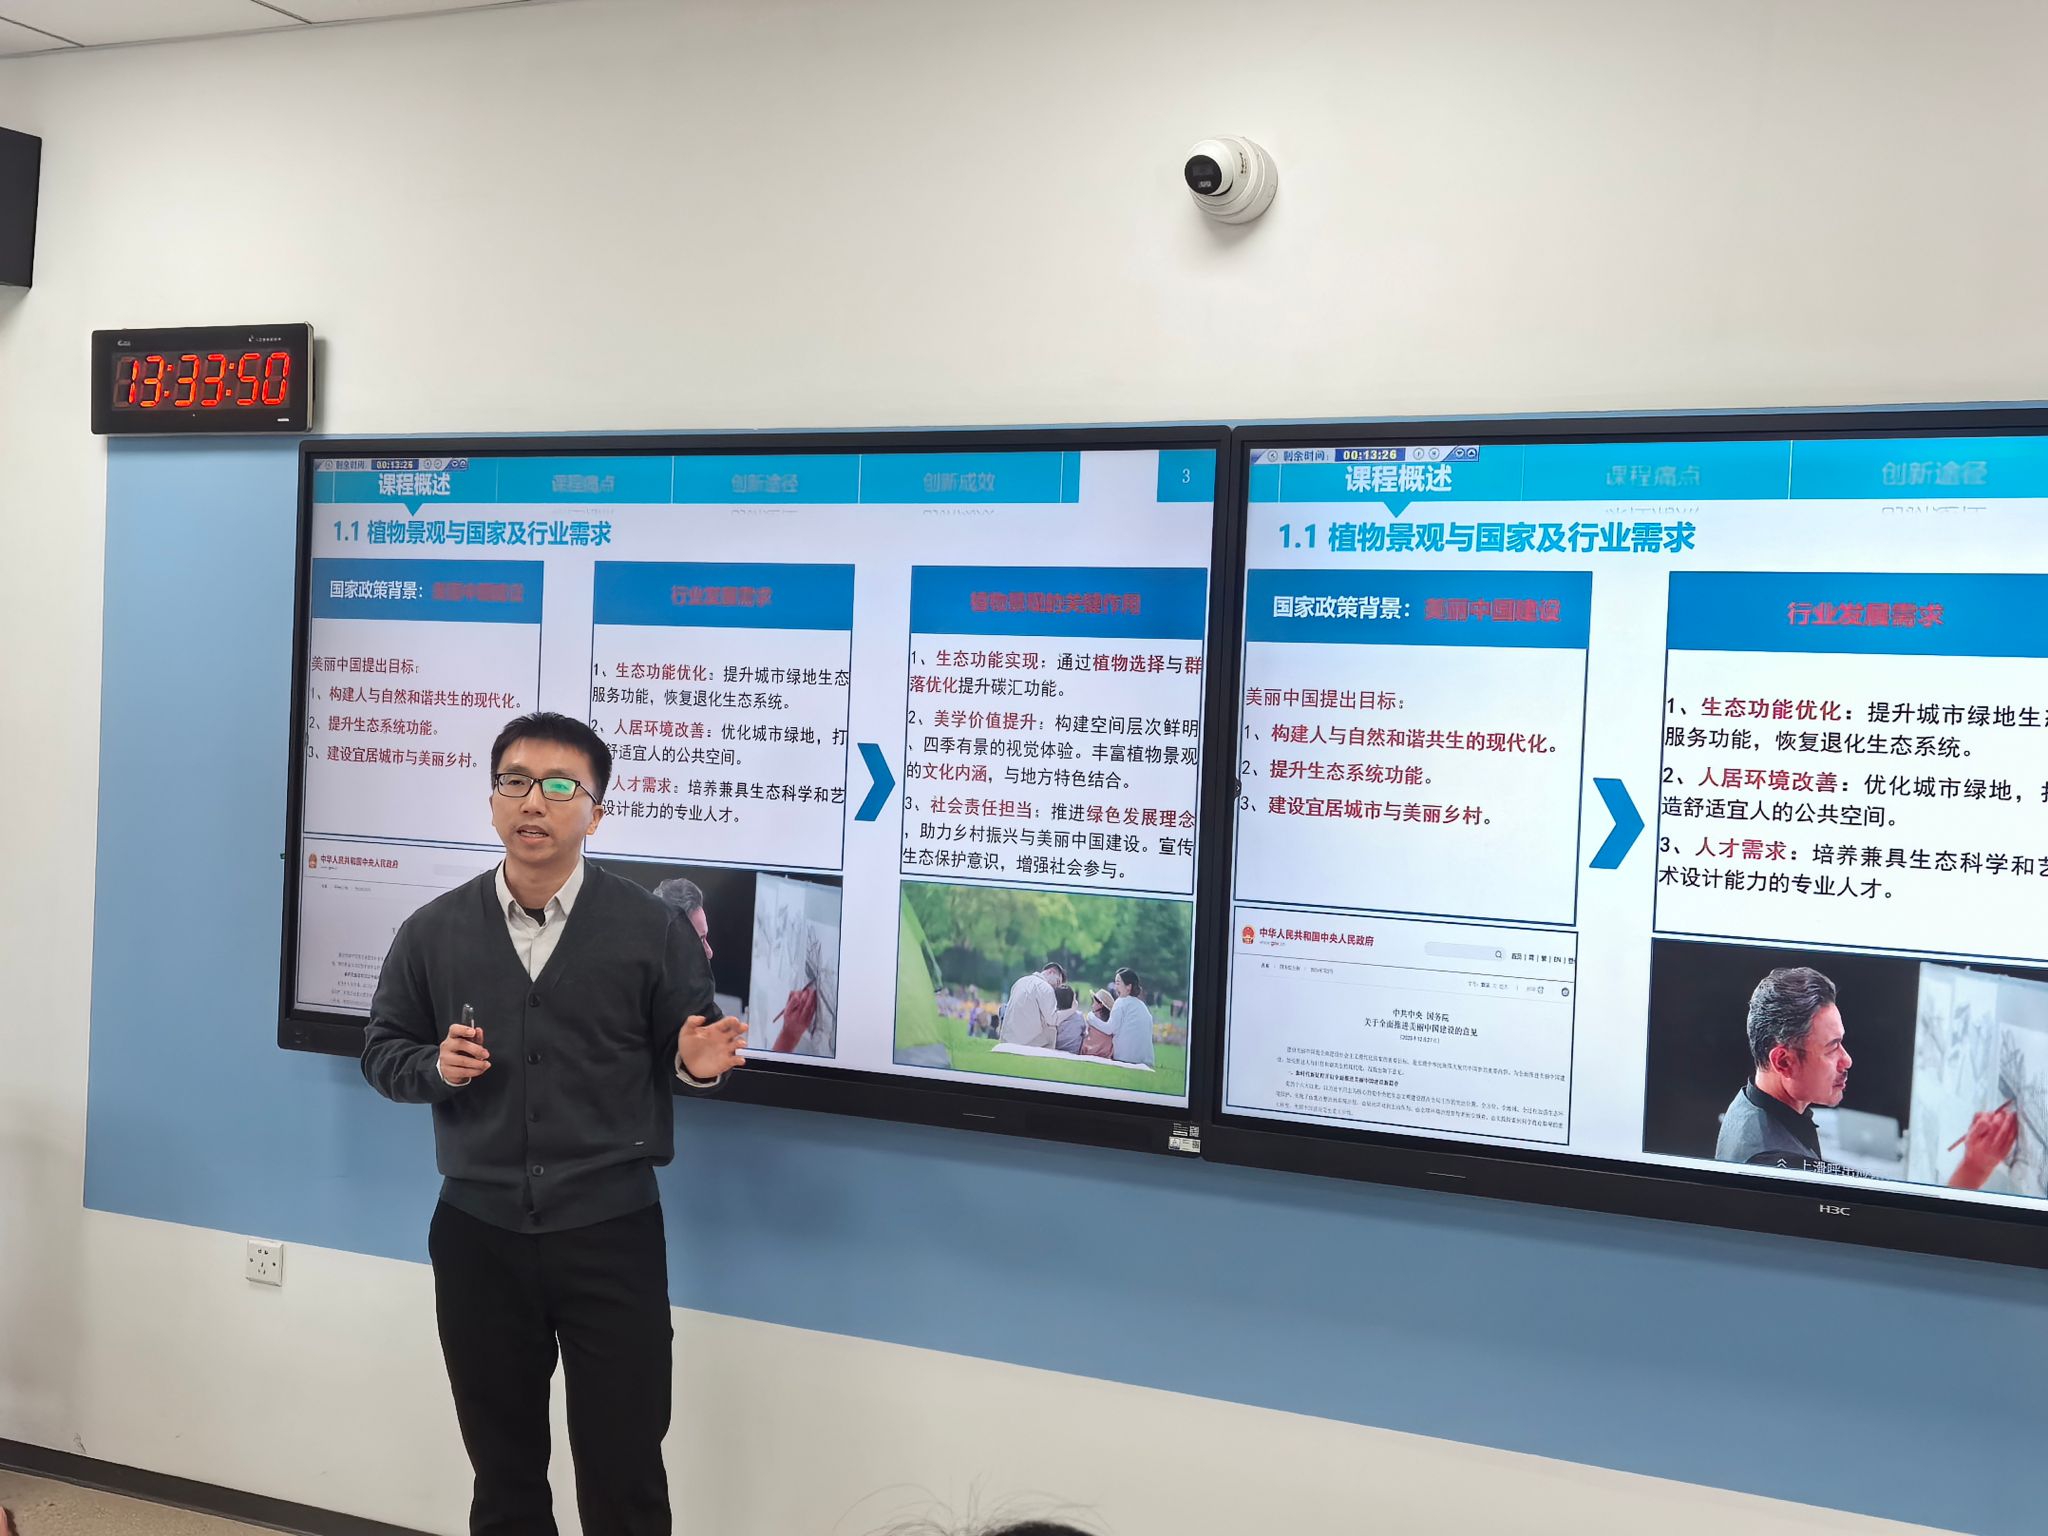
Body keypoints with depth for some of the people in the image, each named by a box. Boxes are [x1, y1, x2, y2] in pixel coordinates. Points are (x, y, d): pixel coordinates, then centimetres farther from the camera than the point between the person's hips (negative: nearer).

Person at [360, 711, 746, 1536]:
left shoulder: (651, 929, -4)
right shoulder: (433, 931, 2)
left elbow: (687, 1050, 2)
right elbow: (382, 1049, 9)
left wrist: (697, 1062, -21)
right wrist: (434, 1067, -12)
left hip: (612, 1234, -2)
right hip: (477, 1234, 3)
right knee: (502, 1468, 17)